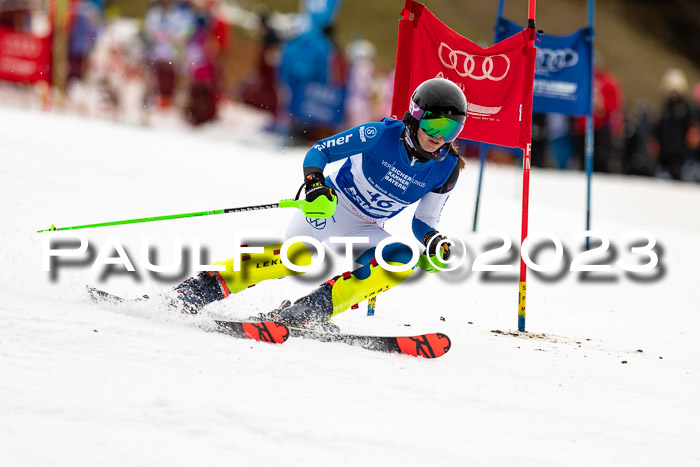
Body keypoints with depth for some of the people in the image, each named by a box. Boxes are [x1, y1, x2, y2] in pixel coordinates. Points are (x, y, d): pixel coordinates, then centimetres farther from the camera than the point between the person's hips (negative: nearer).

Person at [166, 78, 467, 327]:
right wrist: (314, 182, -30)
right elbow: (319, 151, -10)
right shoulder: (381, 134, -17)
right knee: (300, 254, -32)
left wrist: (433, 240, -17)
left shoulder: (446, 170, -7)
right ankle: (208, 285, -25)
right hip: (329, 206, -4)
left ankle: (313, 310, -30)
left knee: (402, 260, -25)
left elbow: (423, 223, 5)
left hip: (364, 231, 4)